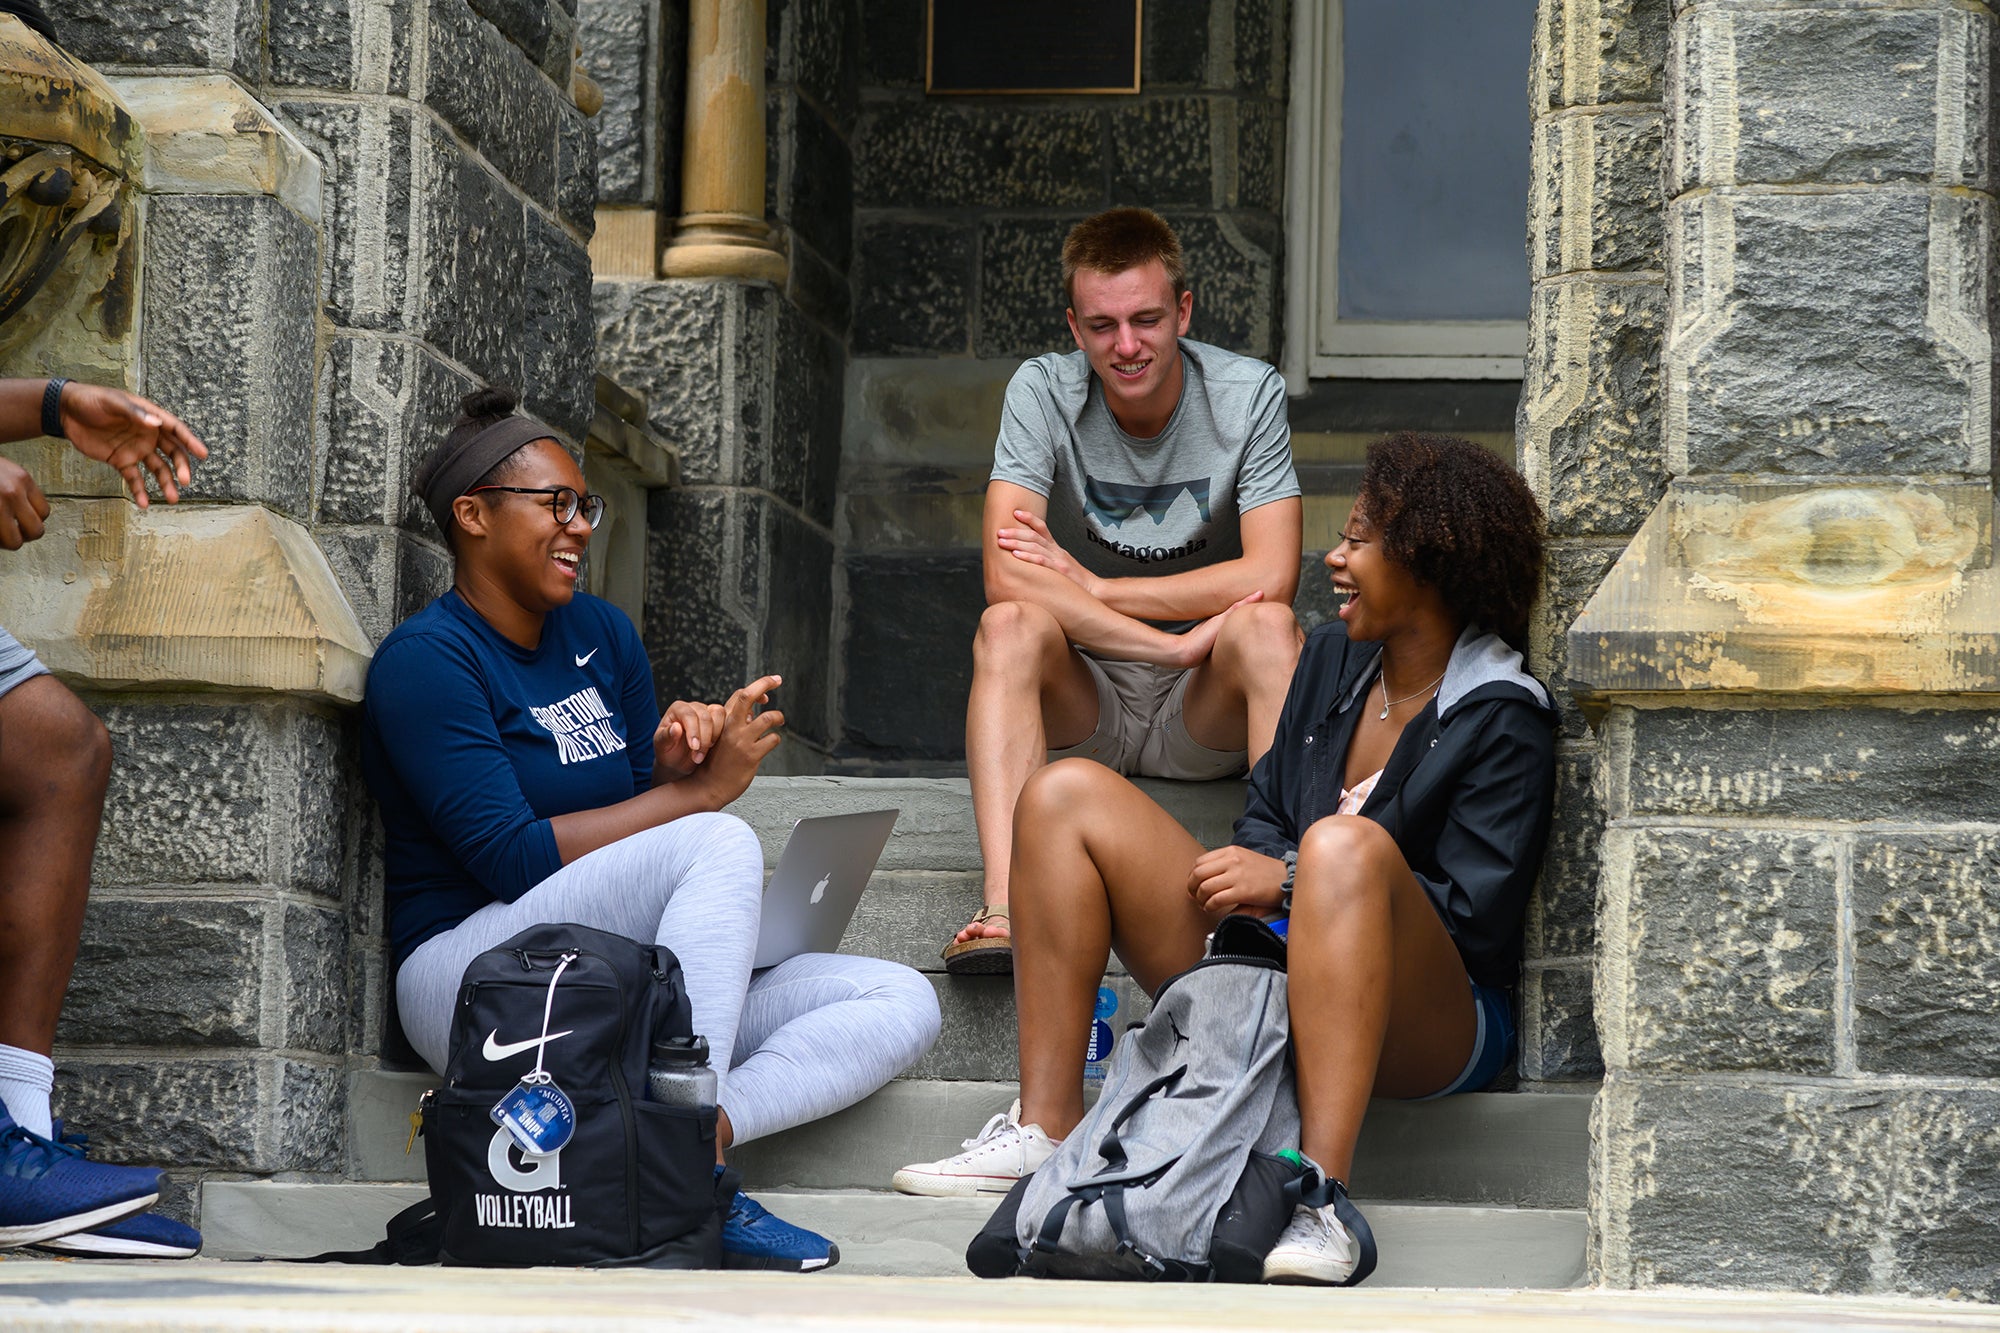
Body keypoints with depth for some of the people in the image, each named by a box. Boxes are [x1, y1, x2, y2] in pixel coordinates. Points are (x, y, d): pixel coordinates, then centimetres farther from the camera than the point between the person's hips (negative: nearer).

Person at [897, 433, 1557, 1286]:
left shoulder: (1503, 722, -8)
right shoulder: (1332, 657, 14)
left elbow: (1478, 918, -15)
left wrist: (1289, 881, -16)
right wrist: (1251, 876, -5)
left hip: (1425, 1028, -8)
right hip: (1262, 971, 8)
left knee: (1345, 845, -40)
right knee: (1068, 795, 1)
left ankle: (1320, 1199, -49)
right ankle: (1045, 1129, -10)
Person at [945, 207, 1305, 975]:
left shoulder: (1249, 394, -6)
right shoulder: (1043, 393, -6)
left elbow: (1271, 578, -16)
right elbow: (1006, 576, -19)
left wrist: (1092, 588, -17)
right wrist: (1176, 642, -25)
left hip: (1205, 714, 0)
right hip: (1079, 709, 1)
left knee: (1267, 627, -30)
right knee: (1010, 625, -29)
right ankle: (1005, 909, -44)